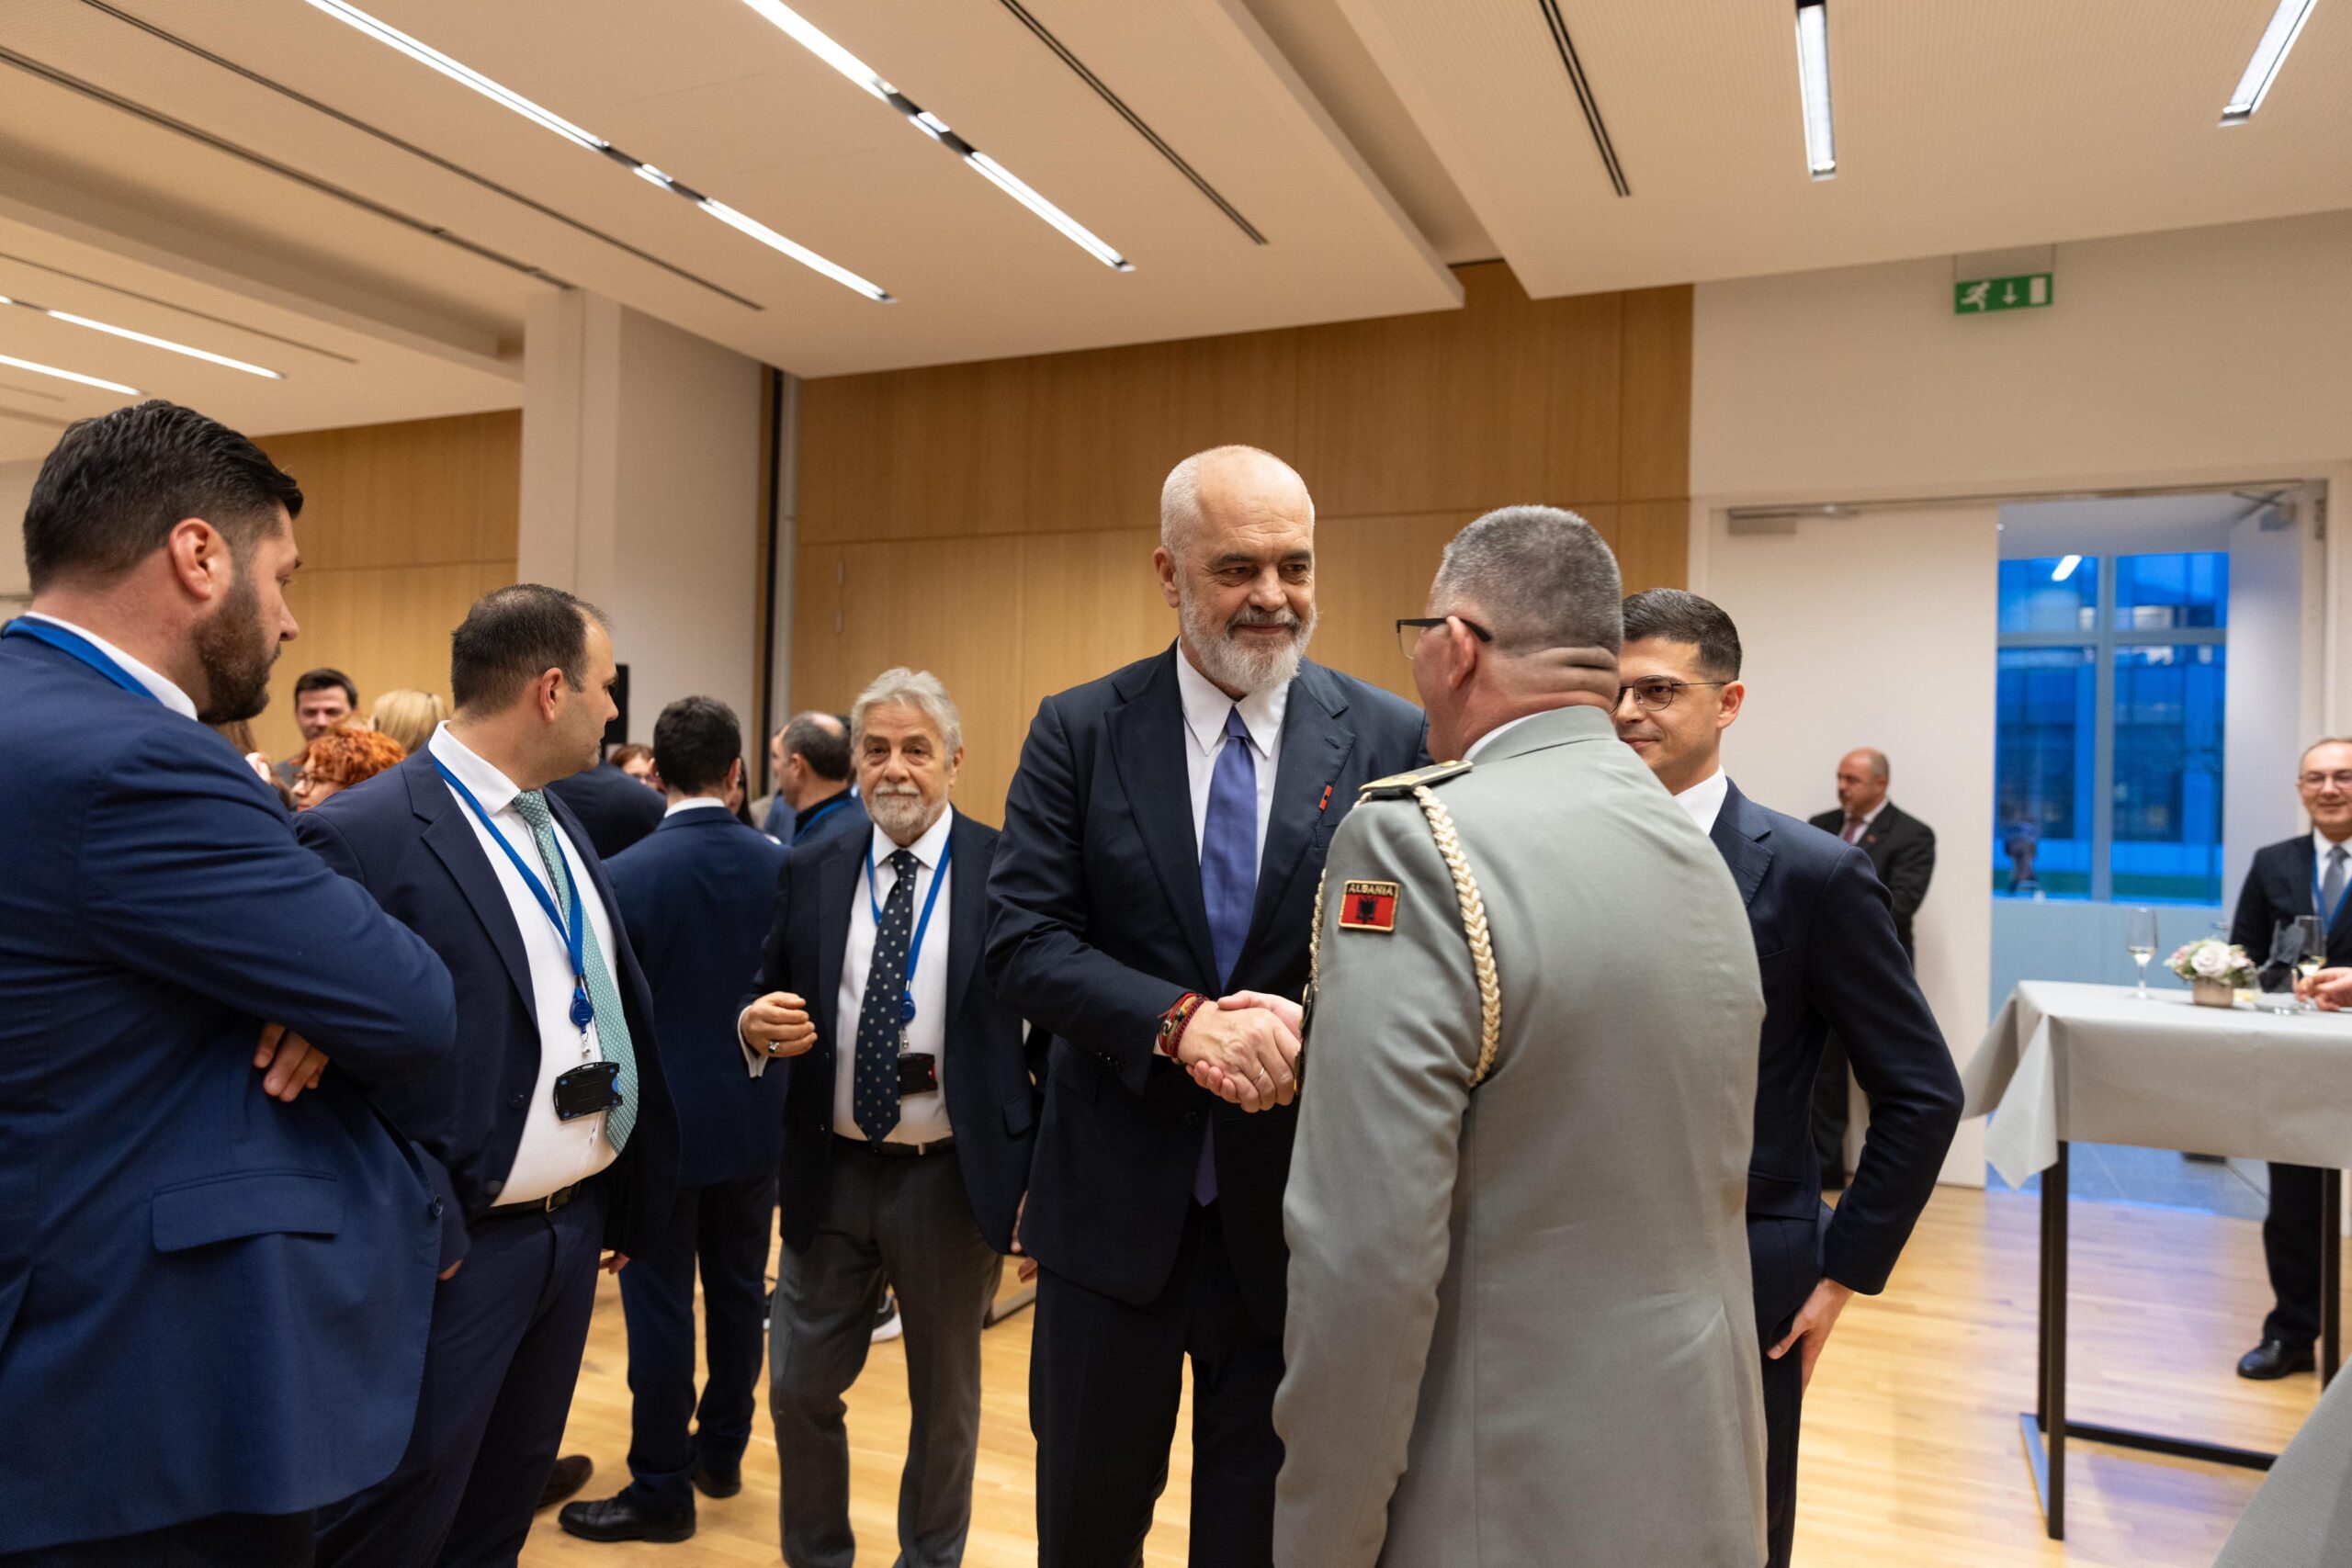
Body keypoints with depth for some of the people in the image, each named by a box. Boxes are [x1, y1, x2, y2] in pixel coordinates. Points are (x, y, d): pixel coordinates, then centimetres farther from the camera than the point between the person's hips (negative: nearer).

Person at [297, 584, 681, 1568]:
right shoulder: (364, 836, -17)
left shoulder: (560, 824, 9)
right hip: (456, 1254, -8)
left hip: (576, 1231, 8)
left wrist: (630, 1199, 11)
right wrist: (425, 1236, -19)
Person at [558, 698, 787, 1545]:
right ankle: (722, 1451, 32)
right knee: (738, 1288, 17)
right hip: (754, 1111, 4)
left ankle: (661, 1489, 17)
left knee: (660, 1302, 6)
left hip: (662, 1117, -4)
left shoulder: (626, 874, -15)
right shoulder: (783, 864, -5)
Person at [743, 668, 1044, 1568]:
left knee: (946, 1400, 16)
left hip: (956, 1180, -2)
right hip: (831, 1174, 3)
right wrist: (756, 1026, -15)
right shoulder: (811, 870, 2)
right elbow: (770, 1003, 9)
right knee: (800, 1387, 14)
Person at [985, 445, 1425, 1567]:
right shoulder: (1078, 730, -4)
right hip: (1115, 1201, 1)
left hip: (1298, 1208, 0)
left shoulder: (1390, 740, -4)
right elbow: (1021, 940, -9)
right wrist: (1182, 1021, -23)